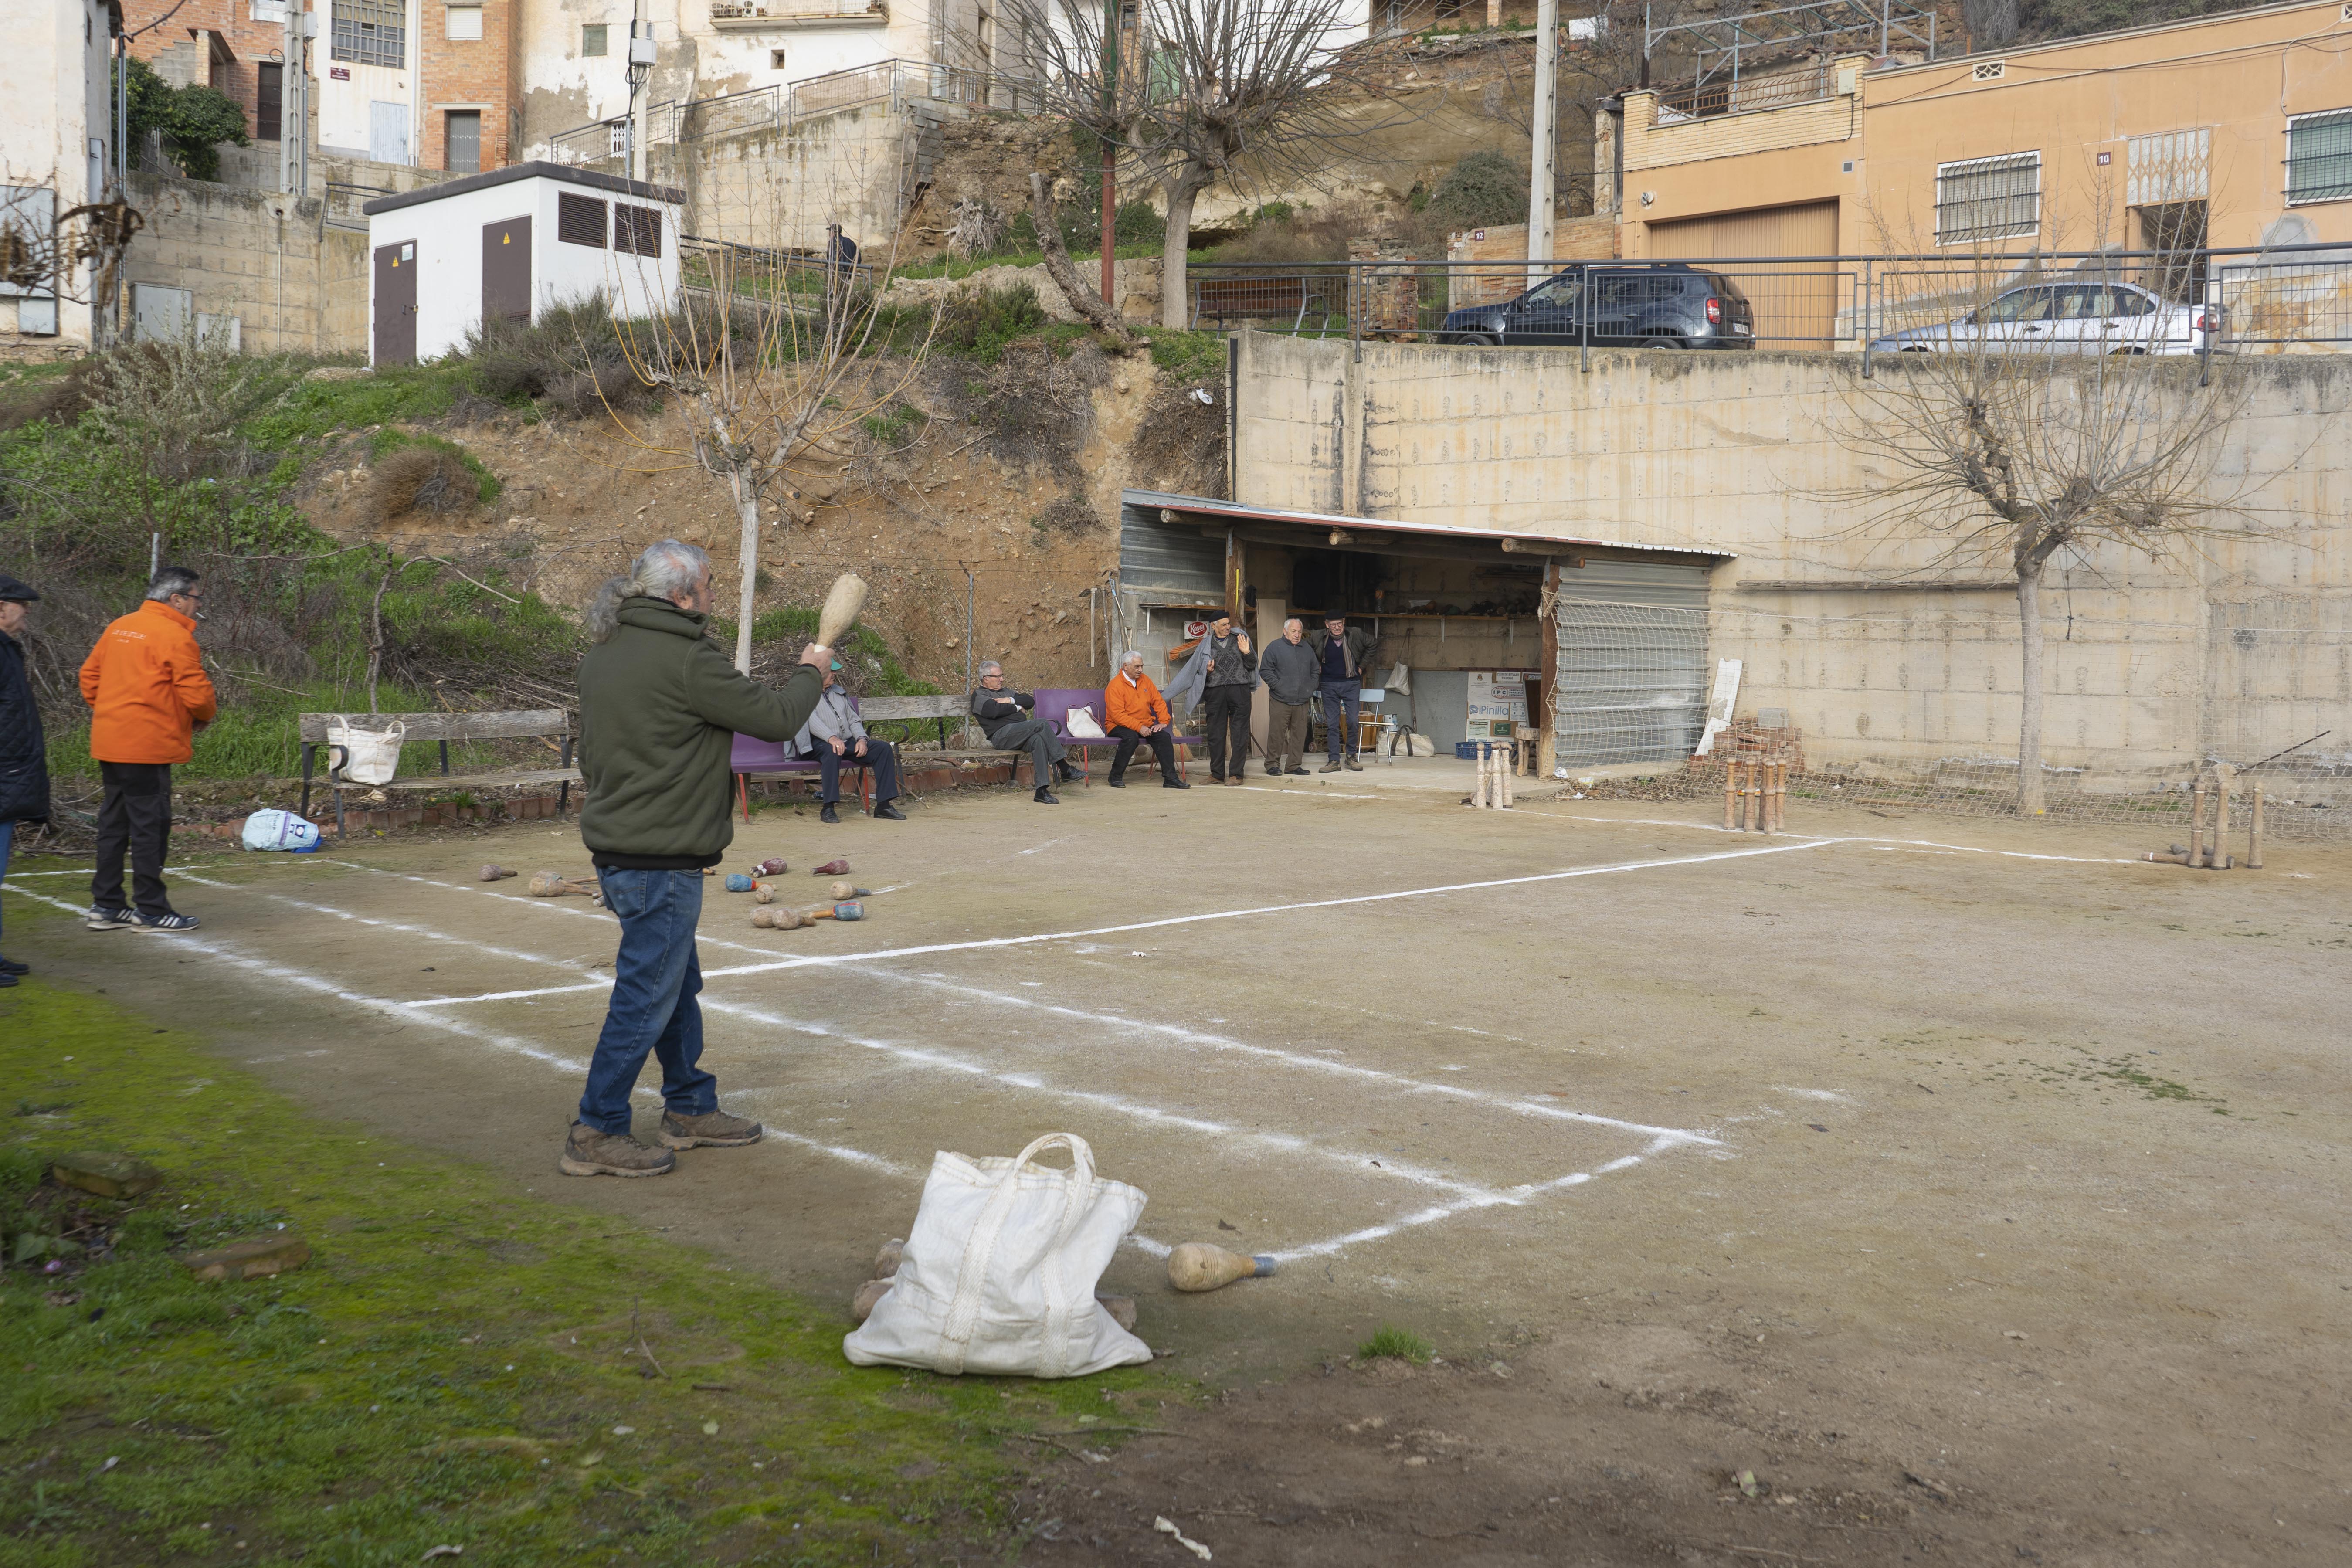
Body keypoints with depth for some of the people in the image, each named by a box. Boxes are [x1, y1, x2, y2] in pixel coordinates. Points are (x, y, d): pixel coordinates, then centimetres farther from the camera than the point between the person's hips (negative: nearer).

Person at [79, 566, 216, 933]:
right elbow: (196, 694, -14)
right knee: (150, 824, -2)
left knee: (114, 823, 13)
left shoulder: (119, 628, 14)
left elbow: (90, 676, 18)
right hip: (147, 746, -9)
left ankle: (106, 906, 19)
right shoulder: (175, 636, -12)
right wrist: (206, 715, 6)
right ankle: (151, 910, 3)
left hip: (111, 743, 9)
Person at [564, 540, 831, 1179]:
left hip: (616, 849, 10)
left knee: (679, 983, 20)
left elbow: (589, 756, 18)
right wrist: (811, 672, 6)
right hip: (662, 861, -10)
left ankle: (691, 1108, 32)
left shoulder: (601, 655, 10)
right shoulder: (686, 660, -19)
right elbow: (776, 718, -13)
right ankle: (596, 1134, 7)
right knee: (647, 995, -1)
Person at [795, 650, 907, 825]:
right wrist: (831, 738, -34)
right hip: (819, 745, -7)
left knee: (884, 748, -14)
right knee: (832, 751, -42)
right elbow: (811, 719, -17)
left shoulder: (838, 692, 24)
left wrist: (862, 738, -2)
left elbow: (853, 719, 20)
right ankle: (828, 808, -41)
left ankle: (883, 805, -17)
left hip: (848, 742, 7)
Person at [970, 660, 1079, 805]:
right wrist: (1017, 708, -1)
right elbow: (995, 710, -14)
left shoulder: (1005, 692, 32)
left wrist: (1010, 700, 2)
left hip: (1020, 736, 7)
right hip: (1002, 735, -7)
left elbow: (1030, 701, 17)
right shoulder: (979, 696, 9)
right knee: (1042, 724, -26)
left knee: (1038, 740, -29)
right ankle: (1065, 769, -28)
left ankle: (1042, 791, -36)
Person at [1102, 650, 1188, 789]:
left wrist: (1163, 722, -1)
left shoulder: (1145, 680, 11)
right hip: (1120, 726, -6)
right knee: (1131, 737, -37)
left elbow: (1159, 702, 15)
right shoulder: (1115, 686, -10)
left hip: (1146, 724, 6)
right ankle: (1116, 777, -20)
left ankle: (1170, 778, -18)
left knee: (1164, 737, -20)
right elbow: (1118, 715, -18)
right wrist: (1139, 727, -25)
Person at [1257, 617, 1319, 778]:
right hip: (1280, 701, -5)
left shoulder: (1307, 649, 15)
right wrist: (1278, 686, -11)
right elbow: (1265, 670, -4)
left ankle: (1294, 765, 13)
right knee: (1277, 733, -4)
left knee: (1299, 733, 6)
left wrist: (1310, 688, 10)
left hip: (1302, 701, 5)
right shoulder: (1275, 648, -2)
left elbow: (1315, 671, 23)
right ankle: (1272, 764, 5)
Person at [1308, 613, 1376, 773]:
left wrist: (1362, 665, 9)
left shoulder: (1356, 634, -8)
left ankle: (1351, 756, 13)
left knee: (1352, 722, -4)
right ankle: (1334, 761, 3)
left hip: (1351, 683, -1)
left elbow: (1371, 645, 11)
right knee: (1331, 724, 0)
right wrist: (1317, 666, 8)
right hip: (1330, 685, 1)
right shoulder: (1319, 638, -6)